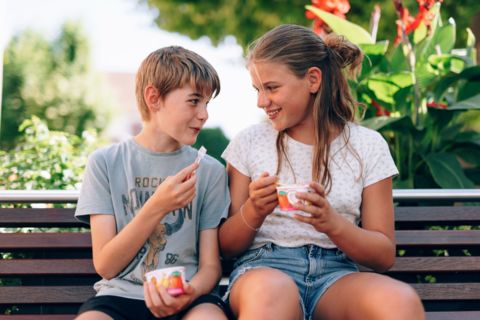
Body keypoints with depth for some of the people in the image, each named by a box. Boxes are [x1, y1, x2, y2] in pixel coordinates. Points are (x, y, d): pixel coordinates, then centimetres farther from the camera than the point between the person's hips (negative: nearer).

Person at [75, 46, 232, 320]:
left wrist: (190, 292, -18)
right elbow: (105, 266, -2)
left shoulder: (210, 171, 7)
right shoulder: (105, 163, 3)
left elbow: (210, 266, 6)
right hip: (120, 295, -1)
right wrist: (156, 207, -16)